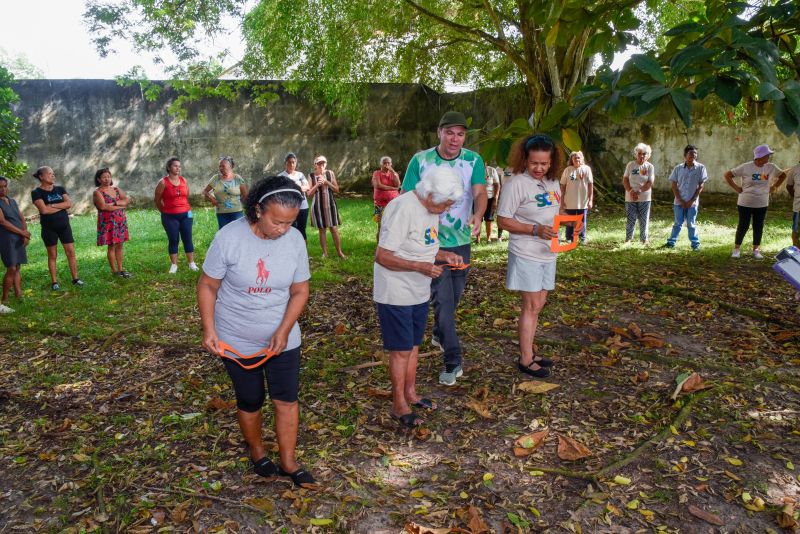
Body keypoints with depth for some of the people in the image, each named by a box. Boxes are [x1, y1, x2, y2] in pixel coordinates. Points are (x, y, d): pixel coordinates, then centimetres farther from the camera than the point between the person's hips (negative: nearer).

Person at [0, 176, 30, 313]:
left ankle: (18, 294, 13)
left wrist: (25, 235, -3)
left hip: (19, 239, 7)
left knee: (17, 268, 9)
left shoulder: (12, 201, 14)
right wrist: (22, 232, -12)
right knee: (11, 269, -11)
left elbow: (22, 219, 12)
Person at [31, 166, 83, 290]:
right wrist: (62, 206, -8)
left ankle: (75, 278, 9)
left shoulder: (60, 189, 7)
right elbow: (44, 210, -18)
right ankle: (54, 282, 12)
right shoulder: (37, 192, -6)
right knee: (52, 255, 4)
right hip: (49, 228, -3)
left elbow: (69, 203, -6)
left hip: (64, 225, 3)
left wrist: (52, 205, -15)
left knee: (71, 252, 2)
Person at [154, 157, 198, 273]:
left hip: (185, 215, 3)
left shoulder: (184, 180, 7)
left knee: (187, 239, 5)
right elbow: (157, 200, 2)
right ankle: (174, 265, 11)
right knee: (173, 240, 2)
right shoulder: (163, 182, -5)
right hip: (170, 217, -3)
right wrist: (164, 211, 10)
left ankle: (192, 263, 11)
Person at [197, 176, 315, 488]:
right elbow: (207, 287, -9)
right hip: (237, 342, -2)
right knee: (250, 402, 14)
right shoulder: (228, 238, -20)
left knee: (287, 399, 6)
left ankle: (288, 462, 25)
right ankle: (257, 452, 40)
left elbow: (300, 291, -4)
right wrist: (209, 330, -17)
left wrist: (284, 331, -14)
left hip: (283, 339, 2)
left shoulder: (295, 240, -12)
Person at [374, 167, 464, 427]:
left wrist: (444, 255, -2)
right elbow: (382, 256, -23)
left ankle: (410, 394, 36)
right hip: (396, 295, -8)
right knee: (401, 350, 2)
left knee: (413, 346, 19)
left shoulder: (431, 209, 5)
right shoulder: (403, 209, -23)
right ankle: (399, 406, 18)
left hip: (419, 293, 8)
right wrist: (421, 266, -26)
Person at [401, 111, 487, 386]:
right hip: (432, 241, -3)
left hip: (462, 240, 4)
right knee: (443, 298, -6)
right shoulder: (420, 161, -8)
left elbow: (480, 192, -16)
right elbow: (408, 199, -5)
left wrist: (477, 215, -38)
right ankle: (453, 361, 2)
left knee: (455, 294, 18)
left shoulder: (473, 161, -3)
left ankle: (440, 335, 45)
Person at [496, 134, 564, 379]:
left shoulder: (553, 181, 7)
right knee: (532, 306, -3)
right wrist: (536, 229, -24)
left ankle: (529, 352, 26)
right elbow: (503, 220, -16)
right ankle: (525, 360, 9)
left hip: (548, 252, 7)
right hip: (526, 254, -7)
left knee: (537, 305, 14)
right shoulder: (516, 183, -16)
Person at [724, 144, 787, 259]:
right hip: (745, 203, -4)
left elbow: (783, 175, 17)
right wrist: (736, 187, -10)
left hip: (762, 204, 4)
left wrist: (774, 187, 6)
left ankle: (756, 250, 21)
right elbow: (727, 174, -8)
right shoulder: (746, 167, -13)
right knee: (743, 226, 2)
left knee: (758, 227, 10)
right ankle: (736, 249, 14)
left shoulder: (771, 167, -1)